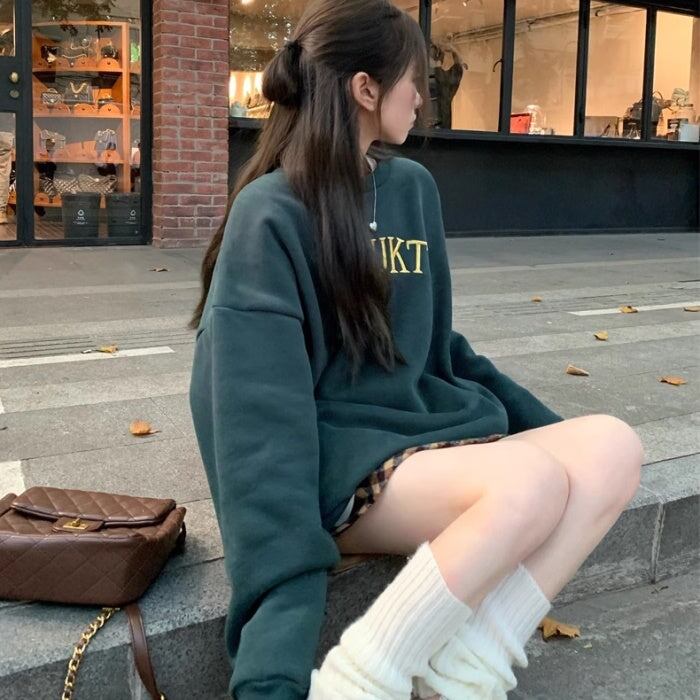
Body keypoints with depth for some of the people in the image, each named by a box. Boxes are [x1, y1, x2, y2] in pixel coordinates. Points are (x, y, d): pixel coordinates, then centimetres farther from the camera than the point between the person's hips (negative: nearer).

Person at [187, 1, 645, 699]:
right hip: (336, 466, -7)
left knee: (610, 448, -15)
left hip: (426, 431, 7)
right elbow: (261, 420, -21)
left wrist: (543, 424, 17)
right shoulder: (271, 215, -13)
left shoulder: (413, 187, 9)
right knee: (531, 482, -31)